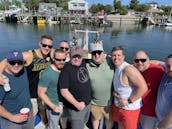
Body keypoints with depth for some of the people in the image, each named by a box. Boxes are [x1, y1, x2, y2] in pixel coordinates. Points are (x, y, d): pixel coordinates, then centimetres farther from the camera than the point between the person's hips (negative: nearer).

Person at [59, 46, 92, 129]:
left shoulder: (83, 63, -4)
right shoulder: (66, 70, -22)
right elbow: (64, 91, -23)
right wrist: (77, 104, -23)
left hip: (88, 103, 7)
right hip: (76, 107, -7)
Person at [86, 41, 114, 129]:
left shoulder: (110, 62, -15)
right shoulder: (87, 66, -13)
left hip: (109, 101, 0)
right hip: (94, 102, 0)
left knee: (110, 119, 25)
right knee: (95, 118, 27)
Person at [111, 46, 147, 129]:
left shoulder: (128, 69, -24)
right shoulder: (115, 68, 2)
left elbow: (143, 87, -29)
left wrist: (129, 101, -21)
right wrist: (114, 93, -6)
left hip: (130, 108, -7)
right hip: (117, 105, 7)